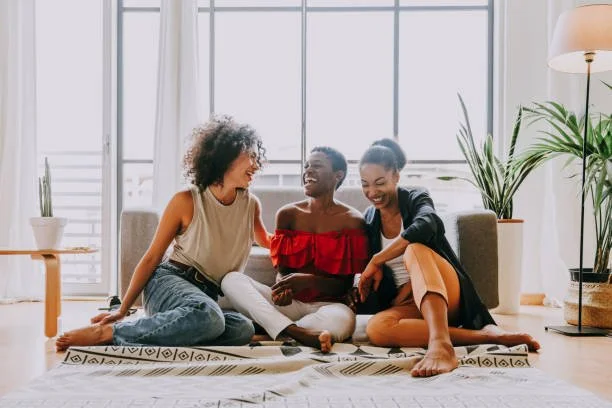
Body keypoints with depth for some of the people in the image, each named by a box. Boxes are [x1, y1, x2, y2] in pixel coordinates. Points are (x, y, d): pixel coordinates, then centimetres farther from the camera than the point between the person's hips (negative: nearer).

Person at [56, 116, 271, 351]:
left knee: (244, 329, -34)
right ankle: (107, 331, -27)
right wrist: (122, 311, -5)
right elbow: (151, 258, -2)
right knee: (208, 317, -41)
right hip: (169, 281, -4)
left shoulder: (251, 205, 8)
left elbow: (265, 241, 32)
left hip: (210, 295, 5)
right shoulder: (186, 201, -5)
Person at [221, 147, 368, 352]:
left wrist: (309, 280, -21)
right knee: (232, 279, -22)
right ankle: (296, 332, -41)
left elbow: (345, 284, -1)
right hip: (289, 302, 4)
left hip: (326, 305, -3)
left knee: (343, 319, -39)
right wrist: (284, 286, -17)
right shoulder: (288, 214, 10)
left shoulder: (352, 220, 1)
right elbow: (282, 270, 9)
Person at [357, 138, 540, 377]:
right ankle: (485, 335, -36)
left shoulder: (415, 199, 0)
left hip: (446, 294, -3)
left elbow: (426, 225, -26)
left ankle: (440, 344, -56)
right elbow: (368, 278, 13)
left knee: (415, 249, -34)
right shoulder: (368, 221, 13)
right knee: (376, 328, -34)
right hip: (406, 302, 3)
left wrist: (376, 261, -20)